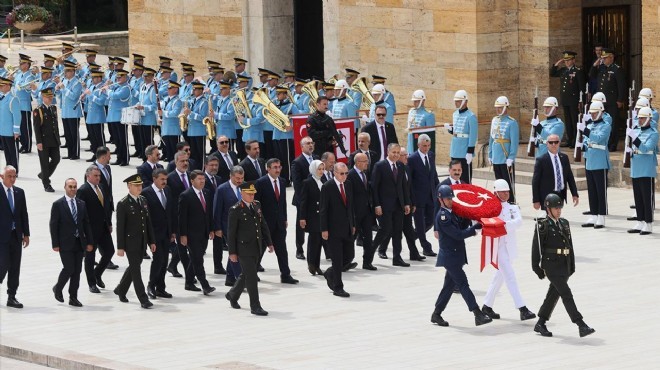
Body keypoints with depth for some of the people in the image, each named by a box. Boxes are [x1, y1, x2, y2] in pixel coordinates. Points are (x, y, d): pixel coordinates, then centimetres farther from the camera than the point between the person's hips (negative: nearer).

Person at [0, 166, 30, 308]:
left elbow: (24, 214, 11)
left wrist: (26, 234, 8)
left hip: (16, 236, 5)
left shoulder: (20, 192, 9)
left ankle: (11, 297, 11)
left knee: (15, 267, 5)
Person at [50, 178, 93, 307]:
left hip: (79, 242, 5)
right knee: (69, 268, -9)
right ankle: (58, 288, 17)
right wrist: (55, 244, -11)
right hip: (65, 243, -5)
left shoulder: (81, 204, 9)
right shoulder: (58, 204, -5)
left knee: (77, 270, 4)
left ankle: (73, 297, 12)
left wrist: (89, 242, 6)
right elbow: (53, 225, -6)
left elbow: (86, 224, 11)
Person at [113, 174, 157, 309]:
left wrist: (151, 241, 11)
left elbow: (148, 222, 14)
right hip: (130, 241, -7)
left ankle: (121, 290, 36)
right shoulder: (123, 204, -11)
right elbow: (120, 227, -11)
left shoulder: (143, 201, 10)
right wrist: (120, 247, -13)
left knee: (134, 267, 16)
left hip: (142, 242, 7)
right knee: (136, 269, -4)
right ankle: (143, 299, -4)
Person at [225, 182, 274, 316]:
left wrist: (269, 242, 12)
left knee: (246, 275, 18)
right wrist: (232, 252, -10)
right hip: (244, 248, -7)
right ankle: (255, 307, -3)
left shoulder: (257, 205, 10)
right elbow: (231, 232, -9)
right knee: (251, 277, -7)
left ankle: (232, 295, 40)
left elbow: (263, 225, 16)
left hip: (256, 248, 7)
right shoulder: (236, 210, -11)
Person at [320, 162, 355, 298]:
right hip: (334, 230, -7)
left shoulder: (348, 186, 10)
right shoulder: (327, 187, -10)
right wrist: (324, 229, -14)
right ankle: (338, 287, 6)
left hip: (347, 229, 7)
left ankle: (330, 274, 30)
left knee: (349, 255, 8)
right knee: (337, 258, -3)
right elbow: (323, 209, -11)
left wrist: (353, 225, 14)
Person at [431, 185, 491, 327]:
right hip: (450, 256, -9)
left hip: (456, 255, 9)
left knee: (449, 285, 14)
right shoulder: (442, 216, -16)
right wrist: (475, 229, -16)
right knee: (463, 284, -12)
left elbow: (461, 227, 10)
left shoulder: (452, 213, 13)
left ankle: (436, 314, 22)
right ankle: (478, 315, -18)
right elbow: (458, 234, -21)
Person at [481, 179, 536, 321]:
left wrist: (505, 224, -25)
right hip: (498, 246, -6)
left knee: (499, 277, 15)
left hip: (509, 245, 6)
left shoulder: (513, 207, 10)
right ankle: (522, 309, -17)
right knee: (510, 277, -12)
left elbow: (519, 221, -8)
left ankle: (487, 306, 28)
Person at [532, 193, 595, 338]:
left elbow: (570, 245, 17)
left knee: (554, 294, 12)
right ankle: (581, 326, -17)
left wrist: (572, 265, 15)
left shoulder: (564, 223, 13)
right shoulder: (542, 225, -7)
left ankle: (540, 324, 25)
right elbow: (536, 247, -7)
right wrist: (537, 267, -9)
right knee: (566, 293, -12)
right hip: (551, 265, -7)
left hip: (564, 265, 7)